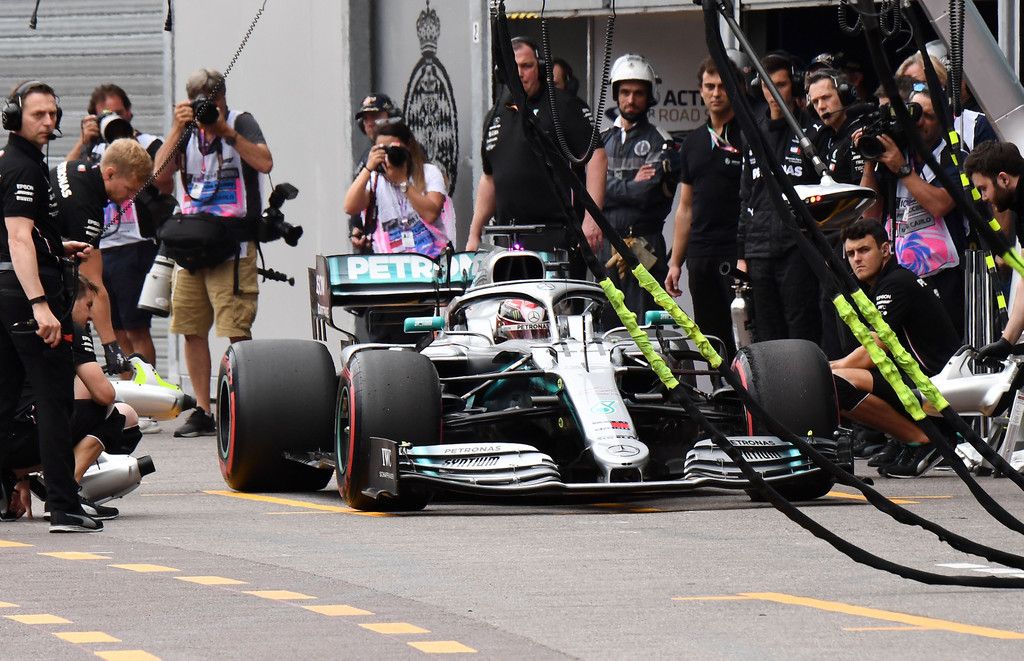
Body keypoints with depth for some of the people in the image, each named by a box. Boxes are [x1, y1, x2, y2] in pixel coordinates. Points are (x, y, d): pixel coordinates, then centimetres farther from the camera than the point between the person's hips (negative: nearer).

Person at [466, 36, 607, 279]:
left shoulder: (564, 106, -2)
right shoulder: (496, 116, 19)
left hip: (557, 236, -6)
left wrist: (591, 217, -19)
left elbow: (596, 158, -9)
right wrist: (474, 234, 21)